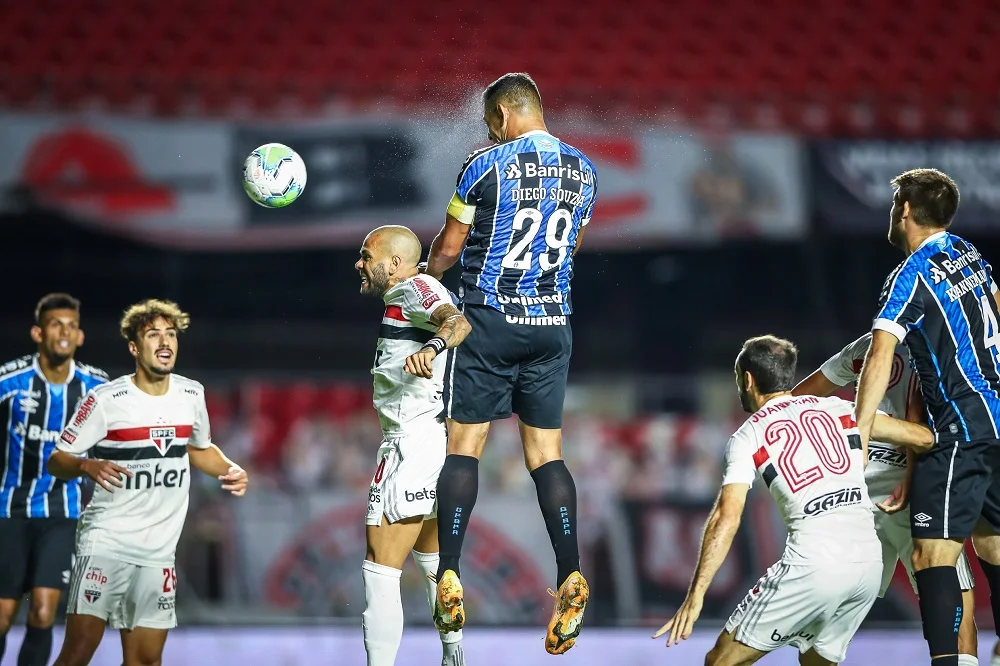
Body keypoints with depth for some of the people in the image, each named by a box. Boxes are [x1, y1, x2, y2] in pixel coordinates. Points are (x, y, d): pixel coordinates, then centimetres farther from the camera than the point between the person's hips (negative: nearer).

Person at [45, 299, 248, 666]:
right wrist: (88, 466, -26)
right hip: (105, 542, -5)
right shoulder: (106, 400, -9)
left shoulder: (192, 394, 6)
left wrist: (230, 470, 6)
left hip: (159, 551, 5)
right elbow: (57, 461, -5)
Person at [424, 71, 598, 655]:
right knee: (547, 453, 6)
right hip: (552, 324, 4)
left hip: (491, 322, -4)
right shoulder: (583, 170, 6)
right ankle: (571, 576, -9)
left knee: (464, 446, 0)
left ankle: (450, 578, -7)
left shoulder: (486, 167, -10)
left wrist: (424, 279, 20)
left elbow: (448, 248, -1)